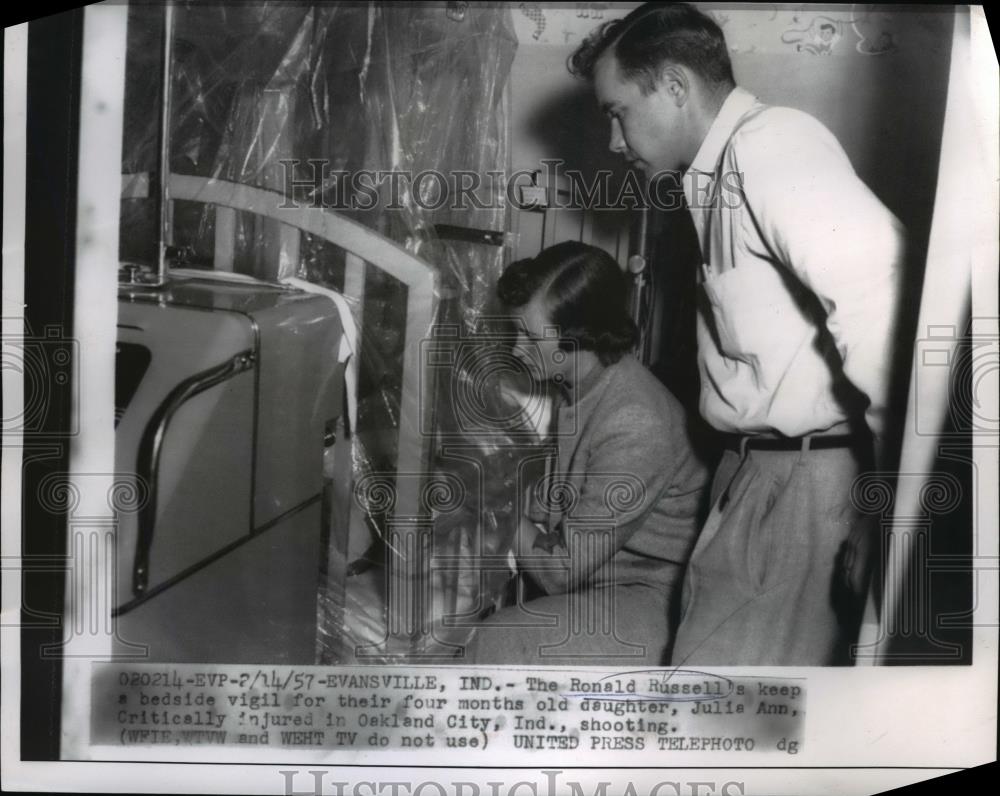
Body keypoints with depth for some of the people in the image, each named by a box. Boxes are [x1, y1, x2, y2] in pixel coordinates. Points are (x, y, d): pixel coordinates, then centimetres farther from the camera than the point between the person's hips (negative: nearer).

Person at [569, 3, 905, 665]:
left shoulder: (773, 143, -14)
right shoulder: (718, 173, 17)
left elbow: (874, 281, -29)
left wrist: (890, 484, -27)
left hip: (813, 479, -9)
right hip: (753, 471, 9)